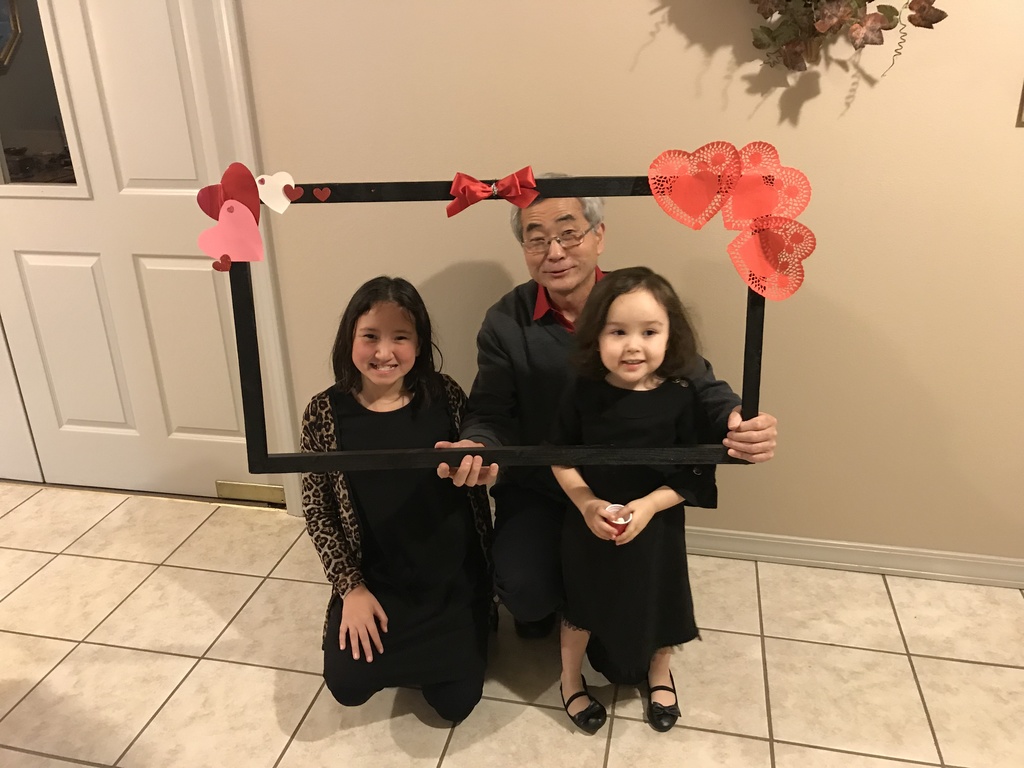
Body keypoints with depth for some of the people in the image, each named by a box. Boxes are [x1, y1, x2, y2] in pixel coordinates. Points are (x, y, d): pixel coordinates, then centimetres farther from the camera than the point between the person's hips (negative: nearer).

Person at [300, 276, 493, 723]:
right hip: (375, 578, 0)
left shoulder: (444, 397, -11)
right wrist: (351, 587, -8)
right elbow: (316, 509, -5)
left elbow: (475, 483, -1)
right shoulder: (326, 412, -11)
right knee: (347, 685, -9)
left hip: (453, 577, 0)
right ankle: (401, 649, 24)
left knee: (456, 702, 2)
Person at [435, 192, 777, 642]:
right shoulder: (505, 321, -8)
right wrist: (475, 447, -35)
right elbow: (490, 414, -9)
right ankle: (541, 606, 22)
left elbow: (699, 386, -10)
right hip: (536, 491, 0)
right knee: (523, 591, -18)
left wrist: (737, 421, -33)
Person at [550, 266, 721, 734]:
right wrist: (585, 502, -19)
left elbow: (695, 475, -11)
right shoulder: (583, 393, -16)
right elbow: (559, 455, -5)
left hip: (656, 527, 1)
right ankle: (571, 679, 43)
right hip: (588, 525, 0)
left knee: (658, 603, 20)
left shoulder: (681, 398, -17)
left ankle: (659, 675, 50)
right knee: (582, 605, 16)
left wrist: (648, 505, -23)